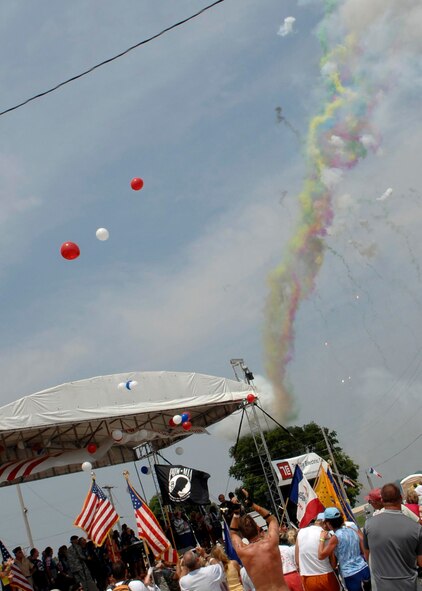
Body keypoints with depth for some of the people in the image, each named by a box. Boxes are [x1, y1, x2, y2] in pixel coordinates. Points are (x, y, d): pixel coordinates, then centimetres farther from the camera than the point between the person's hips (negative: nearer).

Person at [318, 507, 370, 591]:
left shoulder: (335, 537, -12)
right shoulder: (352, 530, 6)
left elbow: (321, 556, -11)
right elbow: (363, 551, 12)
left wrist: (322, 539, -1)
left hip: (351, 576, -6)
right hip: (365, 570, 6)